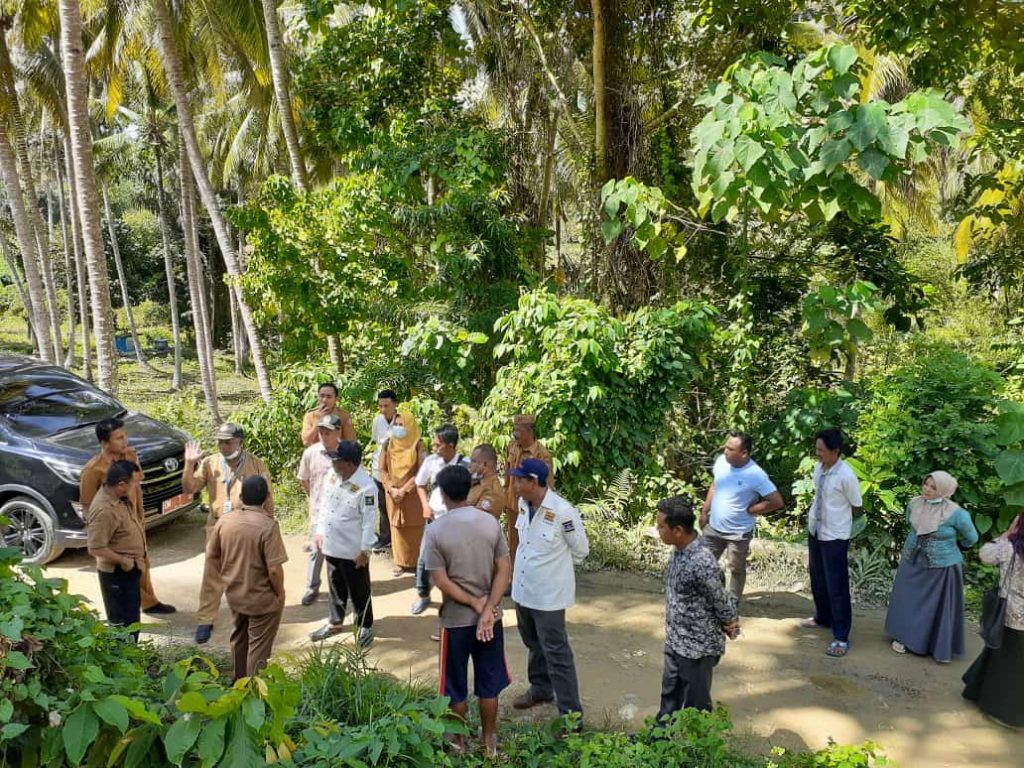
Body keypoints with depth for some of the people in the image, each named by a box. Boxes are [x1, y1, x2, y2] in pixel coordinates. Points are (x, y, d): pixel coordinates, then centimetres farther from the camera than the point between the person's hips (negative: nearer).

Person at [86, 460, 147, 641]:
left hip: (129, 569, 10)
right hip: (117, 573, -10)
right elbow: (96, 548, -27)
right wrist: (123, 561, -19)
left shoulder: (120, 496, -1)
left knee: (131, 617, 22)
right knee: (124, 622, 1)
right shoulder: (104, 510, -29)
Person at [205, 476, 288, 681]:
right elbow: (274, 569, -23)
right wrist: (280, 593, -7)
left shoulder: (224, 521, -7)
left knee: (239, 638, 27)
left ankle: (238, 682, 43)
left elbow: (211, 556, 4)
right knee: (258, 647, 9)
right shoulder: (268, 525, -24)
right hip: (262, 598, -6)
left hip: (233, 594, 6)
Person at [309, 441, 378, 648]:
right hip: (331, 546, 7)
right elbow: (324, 505, 10)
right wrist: (320, 532, 10)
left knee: (359, 591, 10)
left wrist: (364, 550, -16)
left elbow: (369, 521, -19)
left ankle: (365, 627, 28)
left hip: (353, 551, -7)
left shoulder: (366, 486, -24)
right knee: (336, 587, 23)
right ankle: (335, 623, 41)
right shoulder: (333, 476, -3)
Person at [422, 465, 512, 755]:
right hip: (490, 617, 3)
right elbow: (504, 571, -9)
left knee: (456, 686, 15)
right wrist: (487, 610, -12)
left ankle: (459, 742, 30)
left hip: (456, 619, -3)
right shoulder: (491, 522, -5)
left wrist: (476, 604, -9)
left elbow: (441, 582, -16)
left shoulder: (435, 530, -14)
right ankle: (489, 741, 30)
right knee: (489, 683, 17)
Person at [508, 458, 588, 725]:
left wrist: (555, 566, 2)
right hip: (522, 589, 7)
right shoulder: (523, 504, -2)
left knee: (556, 653, 1)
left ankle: (571, 714, 12)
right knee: (534, 645, 25)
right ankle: (540, 689, 46)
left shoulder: (563, 512, -23)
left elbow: (581, 550, -9)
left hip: (548, 594, -7)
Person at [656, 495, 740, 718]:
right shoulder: (681, 549, -4)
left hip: (698, 646, -8)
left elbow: (721, 601, -19)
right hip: (675, 641, 8)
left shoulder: (701, 562, -32)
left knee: (696, 705, 12)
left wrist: (730, 626, 0)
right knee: (670, 694, 25)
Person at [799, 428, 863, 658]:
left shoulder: (846, 476, -24)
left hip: (834, 537, -7)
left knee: (837, 585, 2)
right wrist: (815, 513, 3)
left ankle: (841, 637, 14)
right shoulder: (818, 468, -4)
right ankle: (822, 618, 45)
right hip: (814, 531, 7)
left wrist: (839, 519, 4)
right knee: (817, 579, 23)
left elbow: (858, 508, -10)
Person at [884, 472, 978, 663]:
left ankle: (942, 648, 23)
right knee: (908, 601, 14)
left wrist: (950, 544, 10)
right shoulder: (914, 503, -9)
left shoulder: (955, 513, -23)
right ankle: (903, 638, 31)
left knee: (940, 606, 9)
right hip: (913, 563, 4)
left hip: (942, 567, -4)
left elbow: (971, 538, -5)